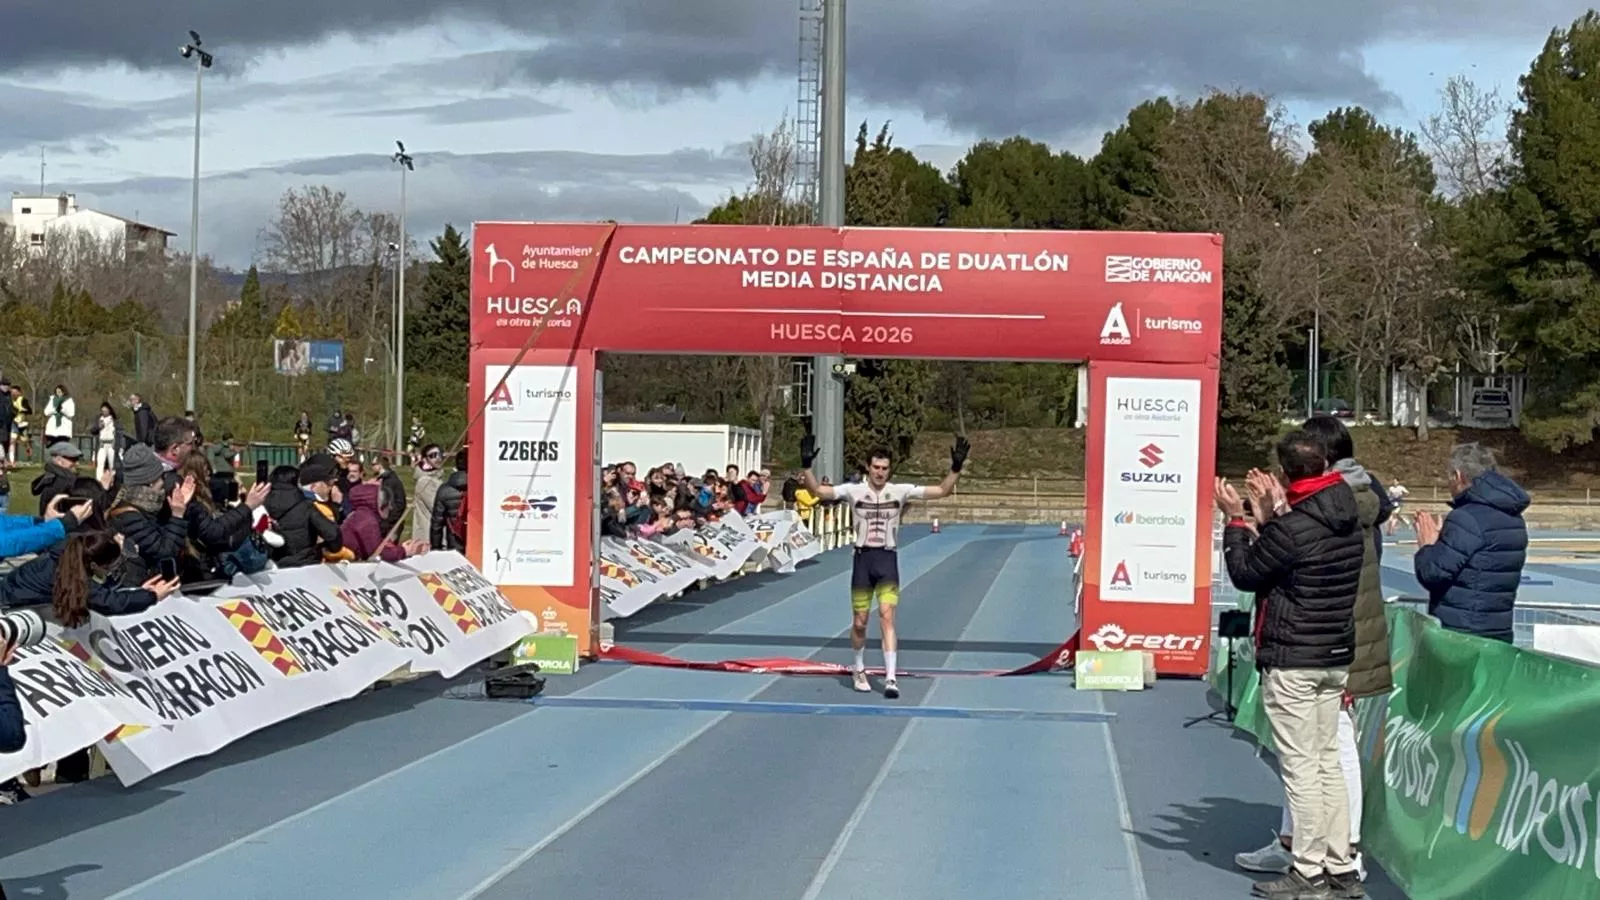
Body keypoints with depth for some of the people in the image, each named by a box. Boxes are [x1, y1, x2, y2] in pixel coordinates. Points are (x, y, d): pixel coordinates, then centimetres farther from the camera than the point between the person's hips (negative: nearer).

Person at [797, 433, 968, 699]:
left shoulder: (901, 491, 1)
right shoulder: (854, 491, 0)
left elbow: (942, 490, -2)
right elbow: (818, 490, -5)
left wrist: (956, 468, -14)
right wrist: (806, 466, -18)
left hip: (888, 560, -1)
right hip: (863, 559, 1)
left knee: (887, 617, -14)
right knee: (859, 622, 8)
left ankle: (890, 677, -15)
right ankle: (859, 670, 32)